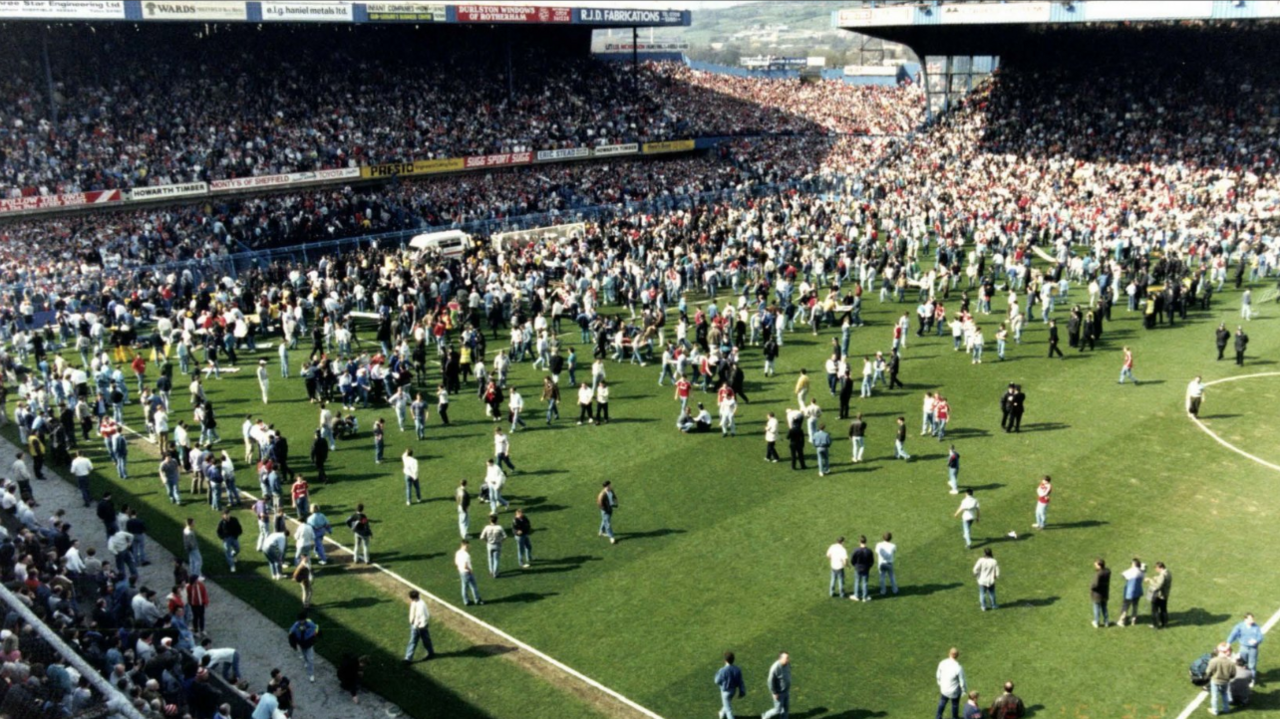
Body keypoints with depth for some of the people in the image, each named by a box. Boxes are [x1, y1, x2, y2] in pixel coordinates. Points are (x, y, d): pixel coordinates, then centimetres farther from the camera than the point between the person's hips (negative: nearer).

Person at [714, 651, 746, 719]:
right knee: (727, 703, 32)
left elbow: (717, 682, -15)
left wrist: (717, 674, 3)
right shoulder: (737, 670, -17)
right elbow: (740, 682, -8)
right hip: (733, 690, 6)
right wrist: (741, 692, 6)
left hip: (725, 692, -6)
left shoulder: (722, 671, -31)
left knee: (728, 709, 7)